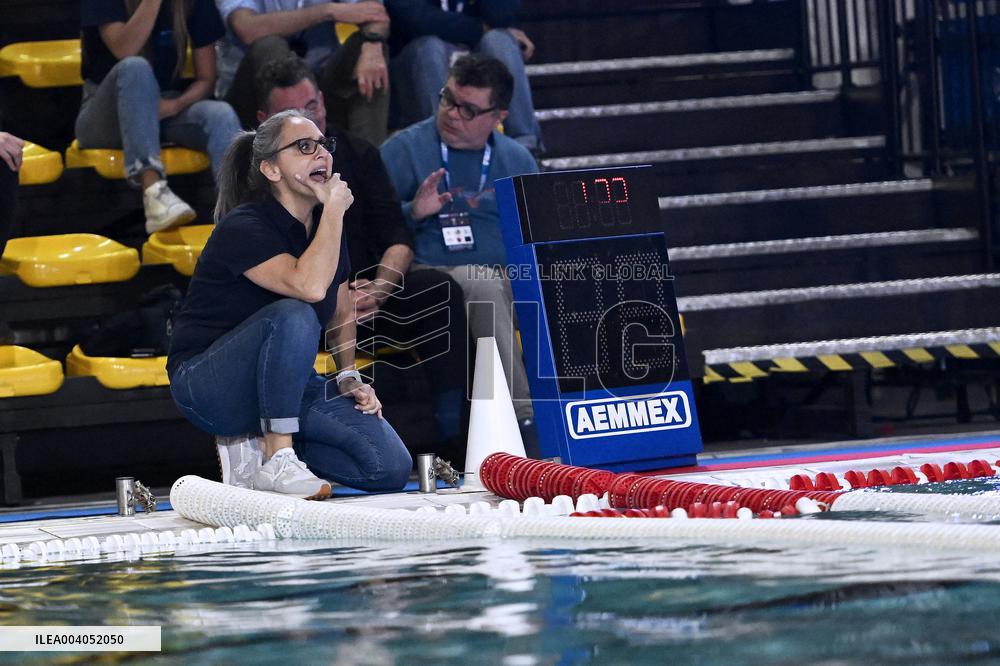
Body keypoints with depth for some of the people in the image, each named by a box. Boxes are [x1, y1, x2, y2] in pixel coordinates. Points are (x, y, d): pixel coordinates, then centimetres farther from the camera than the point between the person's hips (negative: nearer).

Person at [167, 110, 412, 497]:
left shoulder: (326, 225, 5)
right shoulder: (244, 228, -19)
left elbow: (341, 313, 19)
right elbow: (309, 286, -37)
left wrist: (349, 378, 4)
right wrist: (335, 210, -26)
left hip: (284, 384, 7)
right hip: (208, 386, -7)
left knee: (391, 468, -11)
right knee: (293, 316, -37)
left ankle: (255, 444, 5)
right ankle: (277, 460, -26)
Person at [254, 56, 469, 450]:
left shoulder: (357, 154, 11)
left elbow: (397, 237, 4)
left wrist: (378, 289, -18)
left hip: (362, 296, 4)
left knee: (440, 290, -23)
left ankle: (452, 438, -28)